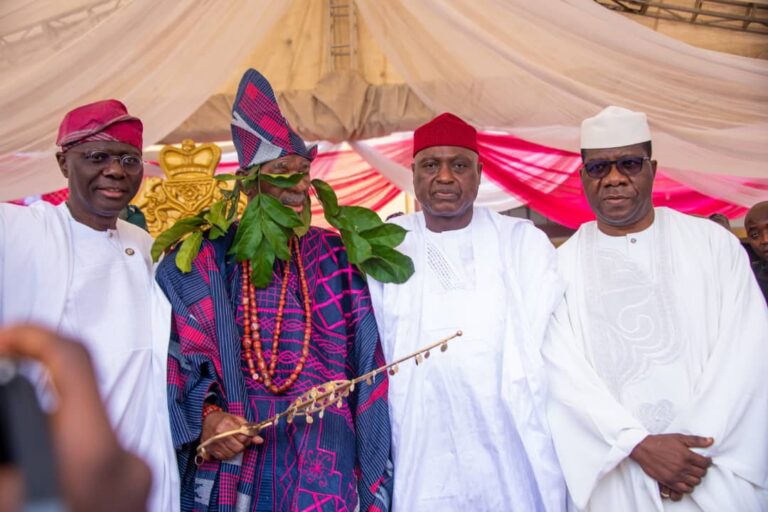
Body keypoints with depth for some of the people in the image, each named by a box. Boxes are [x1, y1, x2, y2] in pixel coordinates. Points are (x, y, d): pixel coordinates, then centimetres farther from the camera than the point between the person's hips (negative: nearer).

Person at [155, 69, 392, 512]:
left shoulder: (338, 259, 5)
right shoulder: (204, 261, 1)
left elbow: (367, 361, 3)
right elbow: (180, 356, -3)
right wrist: (206, 415, -18)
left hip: (324, 457, 1)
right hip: (234, 455, -1)